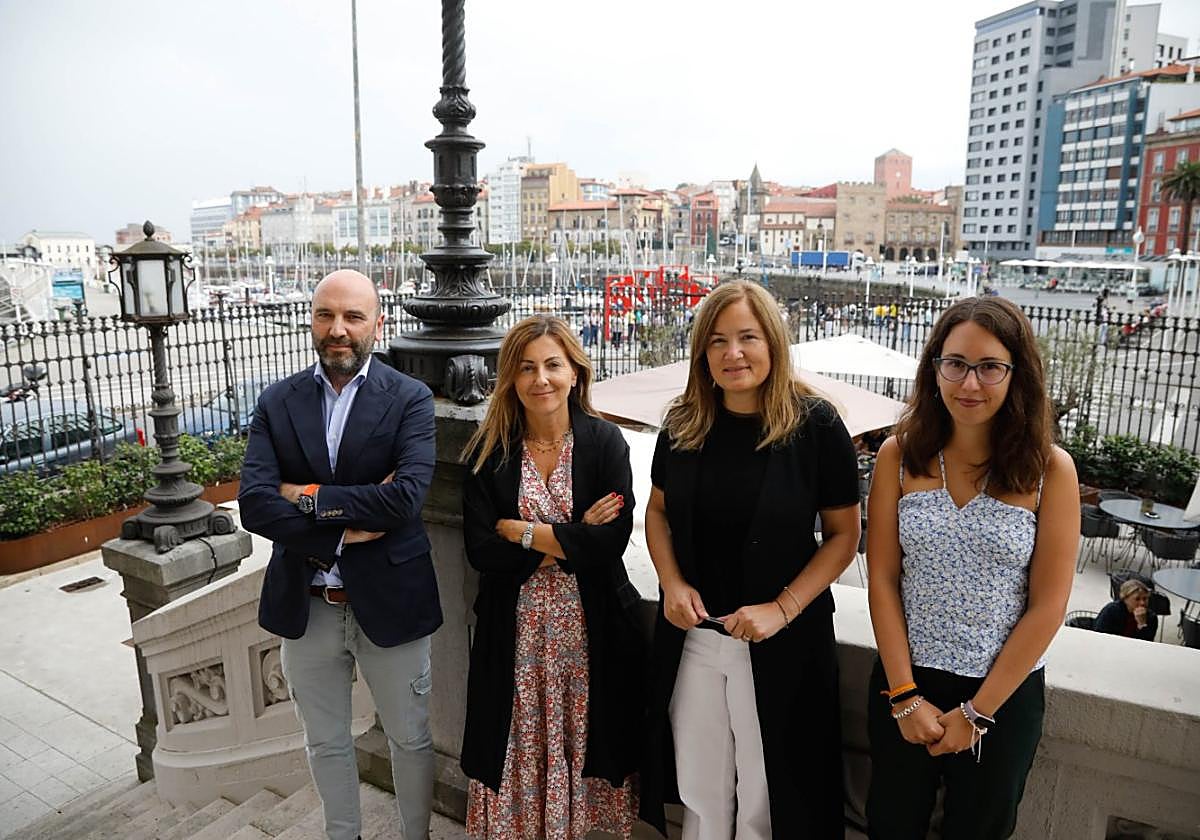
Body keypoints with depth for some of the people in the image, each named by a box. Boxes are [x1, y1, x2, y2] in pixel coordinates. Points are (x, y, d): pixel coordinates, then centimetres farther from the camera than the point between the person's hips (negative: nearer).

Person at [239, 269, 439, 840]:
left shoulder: (410, 399, -10)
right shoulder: (277, 403, -2)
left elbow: (406, 497, -24)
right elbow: (254, 505, -13)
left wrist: (309, 496, -17)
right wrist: (345, 530, -20)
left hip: (388, 600, -2)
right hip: (305, 606, 3)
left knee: (410, 738, 16)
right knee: (325, 743, 22)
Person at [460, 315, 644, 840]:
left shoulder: (605, 442, -5)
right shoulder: (489, 452, -2)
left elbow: (612, 541, -15)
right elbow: (480, 551, -10)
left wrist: (521, 531, -12)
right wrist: (571, 541, -15)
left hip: (591, 628, 0)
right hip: (515, 633, 1)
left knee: (585, 743, 11)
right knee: (520, 748, 10)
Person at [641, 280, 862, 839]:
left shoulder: (815, 425, -12)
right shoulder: (683, 424, -2)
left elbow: (843, 535, -7)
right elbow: (657, 510, 10)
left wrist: (782, 608, -17)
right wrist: (672, 584, -6)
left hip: (781, 644, -3)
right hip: (691, 636, 3)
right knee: (700, 795, 19)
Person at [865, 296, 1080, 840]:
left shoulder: (1050, 469, -11)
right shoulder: (899, 456, -8)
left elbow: (1047, 606, -10)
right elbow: (882, 580, -6)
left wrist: (976, 712, -9)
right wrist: (905, 695, -9)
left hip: (1005, 691, -1)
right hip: (903, 681, 1)